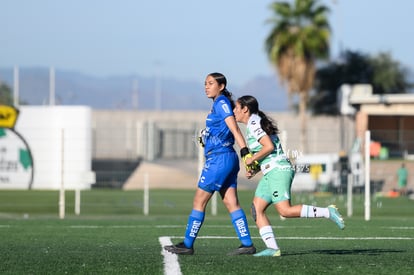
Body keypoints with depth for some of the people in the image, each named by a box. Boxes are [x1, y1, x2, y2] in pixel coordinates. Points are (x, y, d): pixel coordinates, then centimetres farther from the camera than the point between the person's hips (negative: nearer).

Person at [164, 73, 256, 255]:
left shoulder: (221, 103, -10)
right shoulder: (218, 105, 17)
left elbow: (235, 129, -18)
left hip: (219, 159, -9)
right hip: (227, 158, 9)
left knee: (199, 201, -2)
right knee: (231, 203, 5)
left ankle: (187, 245, 3)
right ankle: (247, 244, 1)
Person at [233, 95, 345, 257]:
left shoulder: (253, 124, -9)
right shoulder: (257, 123, 21)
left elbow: (269, 146, -20)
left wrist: (252, 159, -8)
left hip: (278, 170, -10)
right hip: (270, 172, 10)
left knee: (285, 211, -18)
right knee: (256, 210, 2)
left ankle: (328, 212, -14)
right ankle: (272, 248, -5)